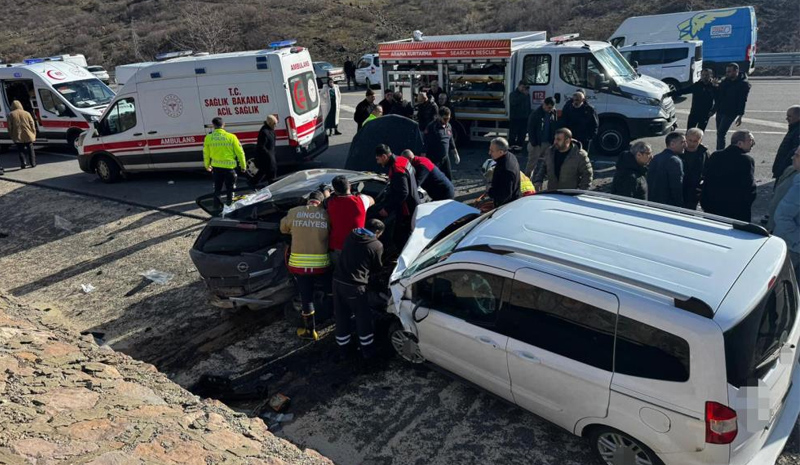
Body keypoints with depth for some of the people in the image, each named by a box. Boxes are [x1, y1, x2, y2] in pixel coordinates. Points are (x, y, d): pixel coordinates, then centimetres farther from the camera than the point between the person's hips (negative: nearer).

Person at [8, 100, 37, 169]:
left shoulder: (11, 115, 1)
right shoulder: (26, 113, 2)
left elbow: (9, 127, 1)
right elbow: (32, 125, 1)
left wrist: (11, 136, 9)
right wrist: (34, 135, 8)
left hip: (18, 137, 0)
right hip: (28, 136, 1)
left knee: (21, 150, 8)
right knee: (30, 150, 11)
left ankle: (23, 164, -4)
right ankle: (33, 164, 11)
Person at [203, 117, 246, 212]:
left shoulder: (208, 138, -3)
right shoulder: (231, 137, -10)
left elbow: (206, 154, 8)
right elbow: (240, 152, -5)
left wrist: (207, 165, 24)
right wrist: (243, 165, 8)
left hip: (216, 167, 3)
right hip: (229, 167, -3)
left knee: (217, 190, 17)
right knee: (230, 190, 10)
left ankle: (216, 209, 22)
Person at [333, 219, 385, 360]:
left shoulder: (351, 236, 11)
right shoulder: (377, 245, -5)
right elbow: (377, 268, 9)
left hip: (338, 280, 6)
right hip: (354, 286, -6)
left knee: (341, 316, 17)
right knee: (363, 318, 10)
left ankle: (343, 347, 30)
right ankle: (367, 350, 19)